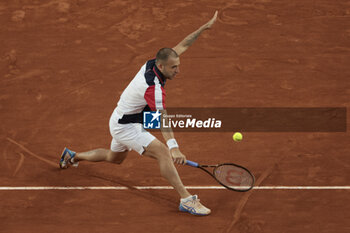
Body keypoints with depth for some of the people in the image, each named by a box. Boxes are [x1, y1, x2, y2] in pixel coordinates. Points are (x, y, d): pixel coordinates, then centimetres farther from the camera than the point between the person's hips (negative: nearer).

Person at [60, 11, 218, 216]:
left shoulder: (152, 64, -8)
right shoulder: (154, 88, -34)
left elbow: (180, 47, 3)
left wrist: (204, 27, -1)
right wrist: (174, 147, -58)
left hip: (121, 121, 10)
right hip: (125, 126, -10)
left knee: (115, 158, 34)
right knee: (163, 153, -25)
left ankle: (72, 156, 52)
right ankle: (186, 200, -32)